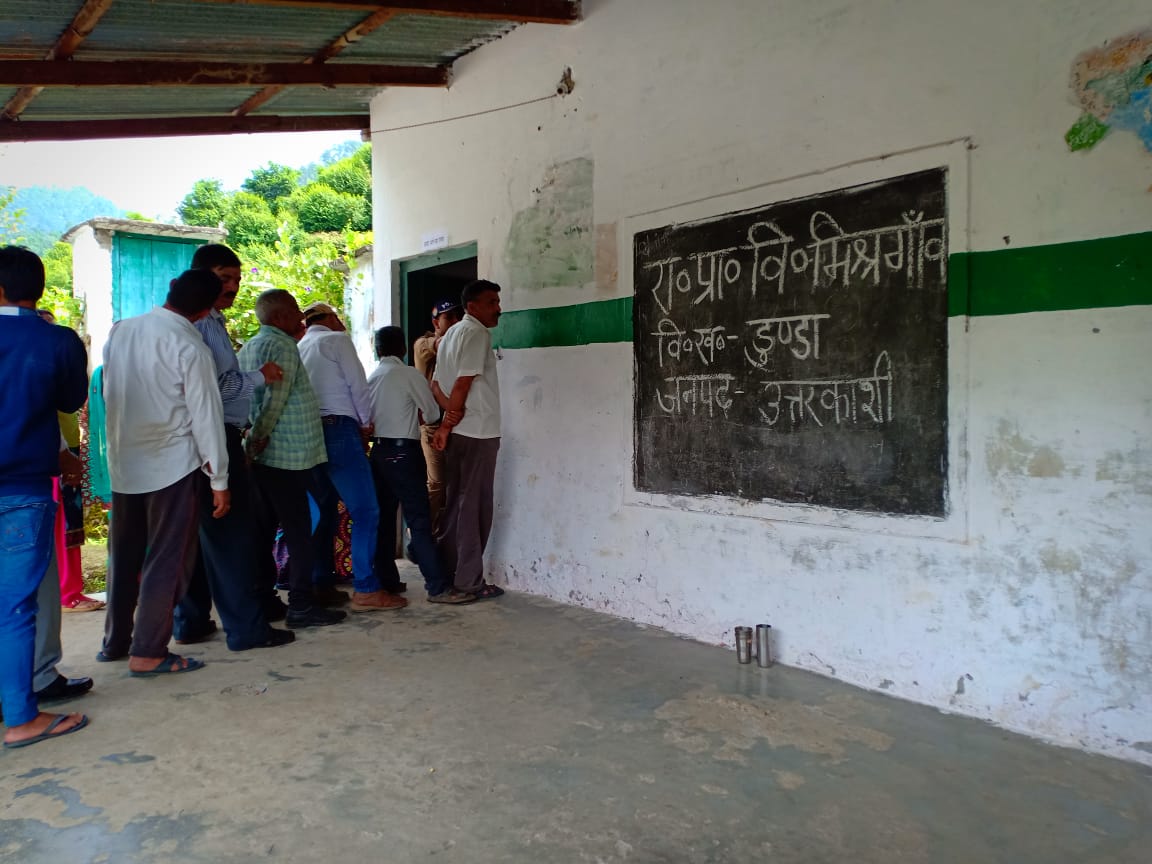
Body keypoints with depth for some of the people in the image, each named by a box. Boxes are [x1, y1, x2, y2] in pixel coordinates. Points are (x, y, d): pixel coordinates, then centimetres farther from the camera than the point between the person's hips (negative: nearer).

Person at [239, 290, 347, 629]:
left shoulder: (249, 347, 17)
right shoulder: (282, 347, -12)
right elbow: (276, 399, -20)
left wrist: (254, 439, 18)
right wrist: (258, 439, -17)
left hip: (260, 456, 9)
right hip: (287, 456, -9)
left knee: (263, 528, 13)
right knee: (298, 531, -4)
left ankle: (262, 597, 20)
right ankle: (301, 605, -1)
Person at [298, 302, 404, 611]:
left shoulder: (298, 348, 21)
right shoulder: (336, 340, 1)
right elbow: (357, 383, -4)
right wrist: (366, 423, 7)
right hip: (338, 428, -8)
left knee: (324, 512, 13)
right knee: (365, 510, -9)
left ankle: (320, 583, 15)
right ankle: (366, 589, -13)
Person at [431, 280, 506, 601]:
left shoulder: (452, 334, 18)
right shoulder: (477, 333, -10)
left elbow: (436, 384, 11)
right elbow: (463, 384, -17)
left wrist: (449, 419, -3)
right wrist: (448, 424, -10)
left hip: (459, 432, 9)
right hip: (478, 432, -9)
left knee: (456, 504, 13)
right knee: (474, 506, -3)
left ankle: (446, 573, 20)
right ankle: (469, 580, 3)